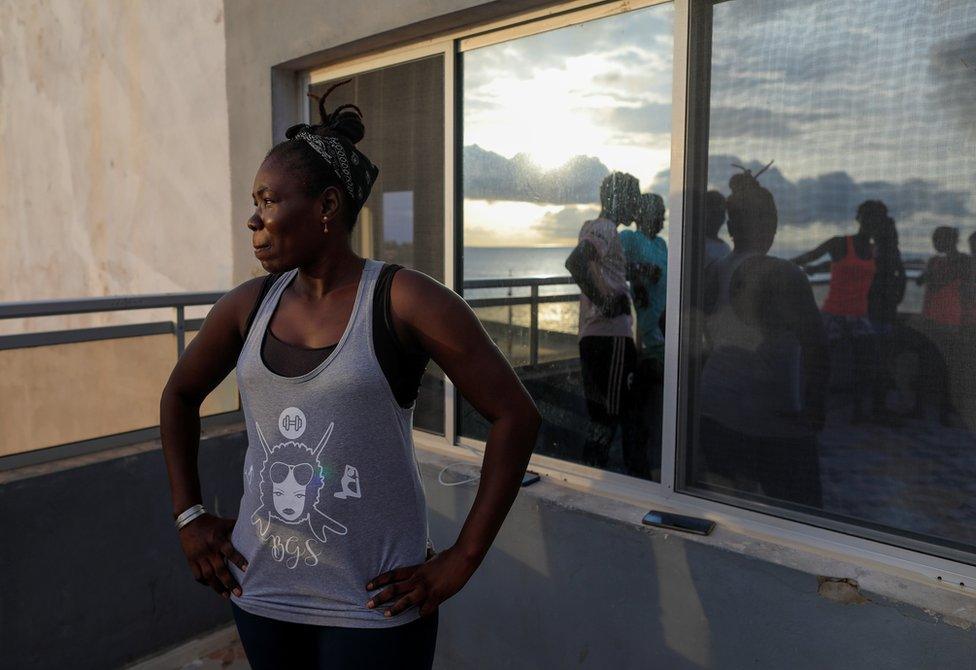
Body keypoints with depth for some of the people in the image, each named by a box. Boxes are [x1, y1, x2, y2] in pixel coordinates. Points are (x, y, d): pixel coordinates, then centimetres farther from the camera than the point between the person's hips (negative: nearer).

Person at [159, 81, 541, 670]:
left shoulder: (404, 301, -14)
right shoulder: (250, 304, 1)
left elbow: (517, 415, -15)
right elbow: (180, 396, 17)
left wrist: (464, 559, -13)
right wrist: (189, 516, 10)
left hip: (372, 603, -5)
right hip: (261, 590, 5)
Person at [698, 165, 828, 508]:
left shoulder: (710, 273, 3)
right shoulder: (781, 274, -15)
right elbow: (815, 346, -20)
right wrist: (814, 405, -6)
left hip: (713, 413, 6)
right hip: (771, 422, -6)